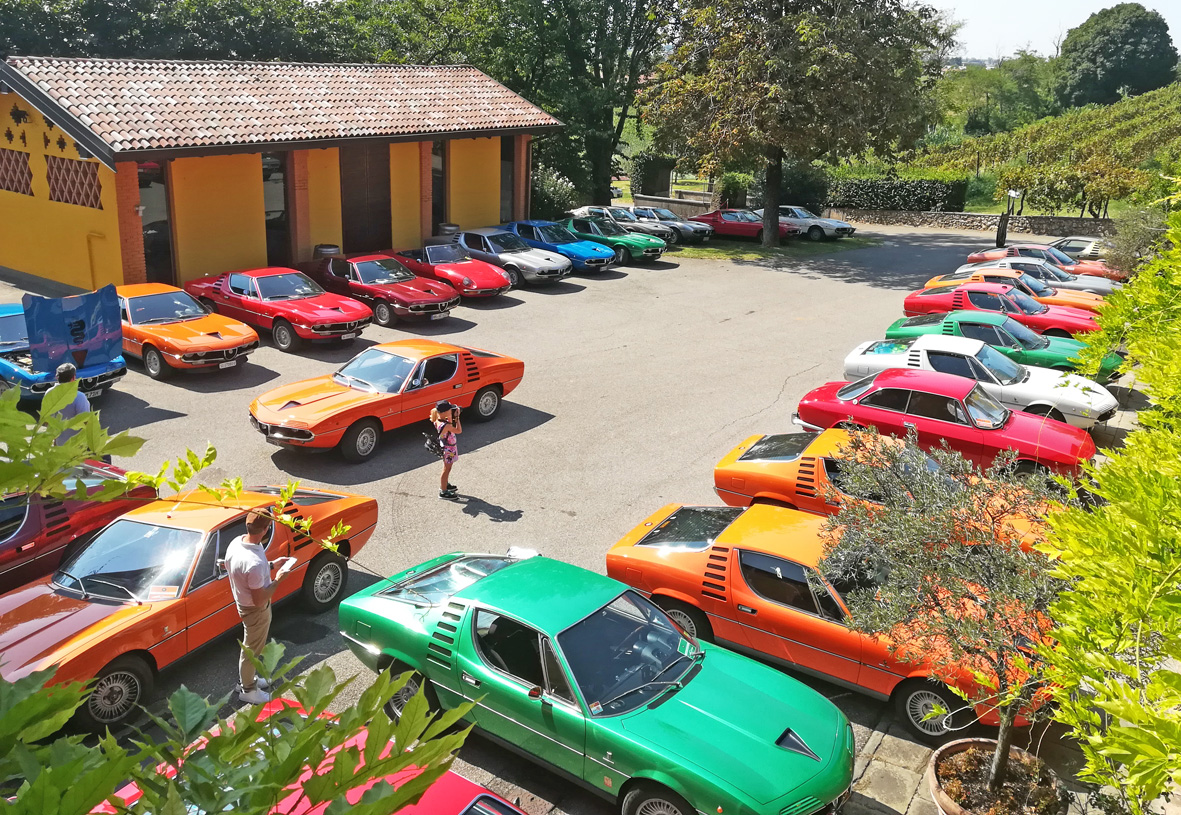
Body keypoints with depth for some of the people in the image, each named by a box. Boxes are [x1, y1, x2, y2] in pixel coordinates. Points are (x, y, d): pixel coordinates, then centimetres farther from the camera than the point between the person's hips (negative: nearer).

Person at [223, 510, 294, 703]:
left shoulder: (236, 542, -12)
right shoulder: (254, 563, -40)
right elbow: (259, 600, -30)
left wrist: (271, 565, 4)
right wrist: (278, 580, -19)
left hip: (242, 602, 9)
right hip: (255, 611, -9)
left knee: (250, 645, 29)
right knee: (252, 650, 15)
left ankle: (248, 678, 51)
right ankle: (248, 690, 37)